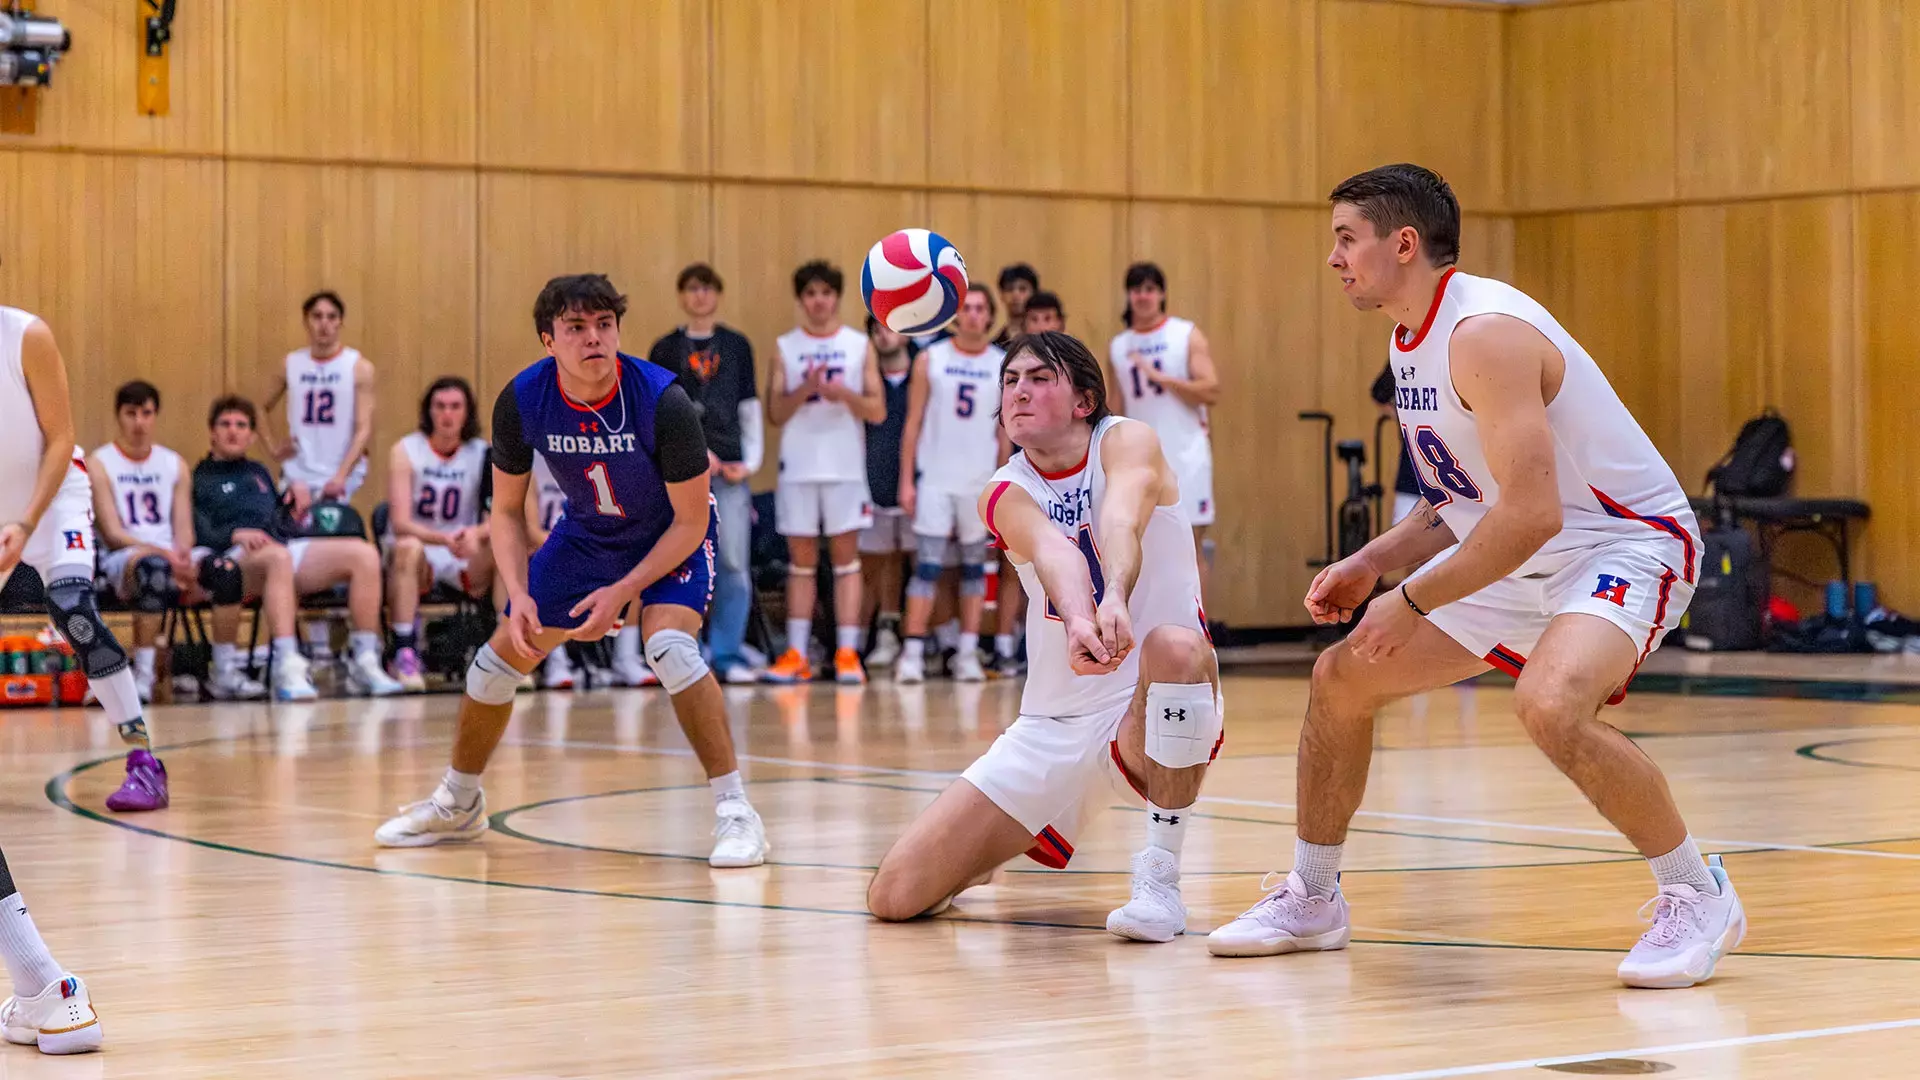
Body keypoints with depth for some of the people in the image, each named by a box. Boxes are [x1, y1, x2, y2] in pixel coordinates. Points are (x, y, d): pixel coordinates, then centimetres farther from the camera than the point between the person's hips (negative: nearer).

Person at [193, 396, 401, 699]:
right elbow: (200, 534, 0)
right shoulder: (199, 478, 15)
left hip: (282, 546, 7)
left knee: (364, 553, -16)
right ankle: (287, 669, -55)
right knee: (279, 557, -43)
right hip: (233, 558, -6)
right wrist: (236, 534, -19)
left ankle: (365, 663, -22)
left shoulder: (259, 473, 36)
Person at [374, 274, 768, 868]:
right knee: (501, 655, 5)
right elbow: (507, 511, -6)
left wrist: (623, 592, -28)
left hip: (672, 536, -4)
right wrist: (518, 593, -20)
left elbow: (692, 520, -22)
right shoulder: (521, 401, -21)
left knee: (670, 645, -31)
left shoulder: (662, 401, -32)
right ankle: (457, 803, 29)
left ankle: (735, 811, -23)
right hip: (586, 532, 5)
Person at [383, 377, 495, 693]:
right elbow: (400, 523, -17)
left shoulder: (483, 454, 1)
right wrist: (444, 539, -35)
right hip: (419, 551, -3)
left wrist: (476, 533, -32)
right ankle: (405, 655, -39)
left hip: (464, 560, 3)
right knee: (408, 548, -37)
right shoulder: (405, 451, -7)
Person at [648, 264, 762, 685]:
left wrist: (750, 460, 1)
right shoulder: (665, 350, 7)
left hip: (731, 470, 2)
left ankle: (728, 654, 1)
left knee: (734, 564, -4)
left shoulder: (737, 346, 12)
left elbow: (750, 408, 12)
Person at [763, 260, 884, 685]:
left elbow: (878, 411, 1)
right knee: (801, 559, 4)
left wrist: (846, 395, -17)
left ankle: (847, 653, -1)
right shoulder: (785, 348, 6)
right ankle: (796, 654, 7)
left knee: (846, 557, -1)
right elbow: (775, 412, 1)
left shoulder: (860, 346, 5)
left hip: (846, 466, -1)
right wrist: (805, 390, -16)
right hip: (798, 466, 1)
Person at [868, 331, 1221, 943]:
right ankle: (991, 860, 28)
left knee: (1175, 646, -40)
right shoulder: (1006, 494, 1)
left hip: (1150, 715, -3)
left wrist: (1116, 600, -51)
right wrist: (1078, 620, -46)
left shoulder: (1126, 441, -5)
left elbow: (1122, 526, -28)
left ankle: (1159, 878, -26)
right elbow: (1054, 552, -23)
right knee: (895, 896, -8)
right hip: (1052, 727, 3)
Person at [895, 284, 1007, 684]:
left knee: (974, 566, 6)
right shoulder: (930, 361, 1)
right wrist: (906, 481, -4)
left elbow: (1005, 431, 8)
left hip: (981, 481, 2)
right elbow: (913, 423, 1)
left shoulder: (1004, 366, 5)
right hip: (935, 478, -2)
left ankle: (968, 653, 10)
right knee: (927, 566, -6)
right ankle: (913, 654, -5)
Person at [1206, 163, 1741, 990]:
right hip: (1520, 557, 10)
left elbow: (1531, 514, -32)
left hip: (1624, 543, -10)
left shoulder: (1485, 332, -26)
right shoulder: (1411, 342, 6)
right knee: (1340, 680, 9)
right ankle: (1312, 899, 27)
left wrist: (1414, 602, -24)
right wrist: (1371, 564, 3)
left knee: (1550, 705, -37)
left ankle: (1697, 897, -17)